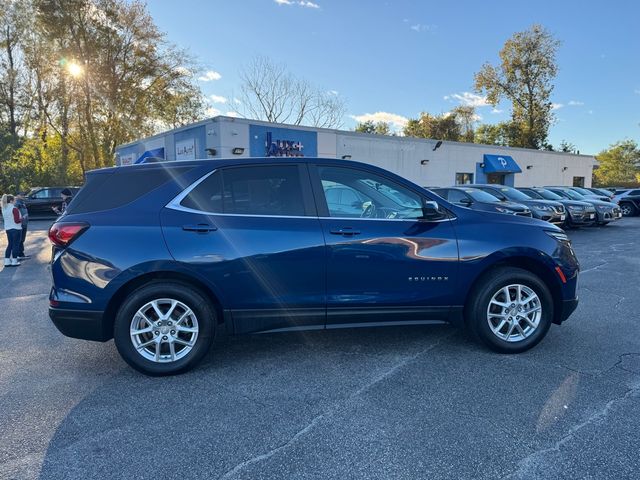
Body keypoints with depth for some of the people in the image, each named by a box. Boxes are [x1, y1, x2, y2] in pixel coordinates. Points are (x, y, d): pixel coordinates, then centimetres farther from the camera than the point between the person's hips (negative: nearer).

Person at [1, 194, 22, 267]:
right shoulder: (14, 209, -17)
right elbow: (17, 220, -18)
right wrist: (22, 219, 0)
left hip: (7, 229, 7)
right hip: (15, 229, -7)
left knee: (9, 244, 15)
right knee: (15, 245, 2)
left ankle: (7, 261, 15)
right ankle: (14, 261, 5)